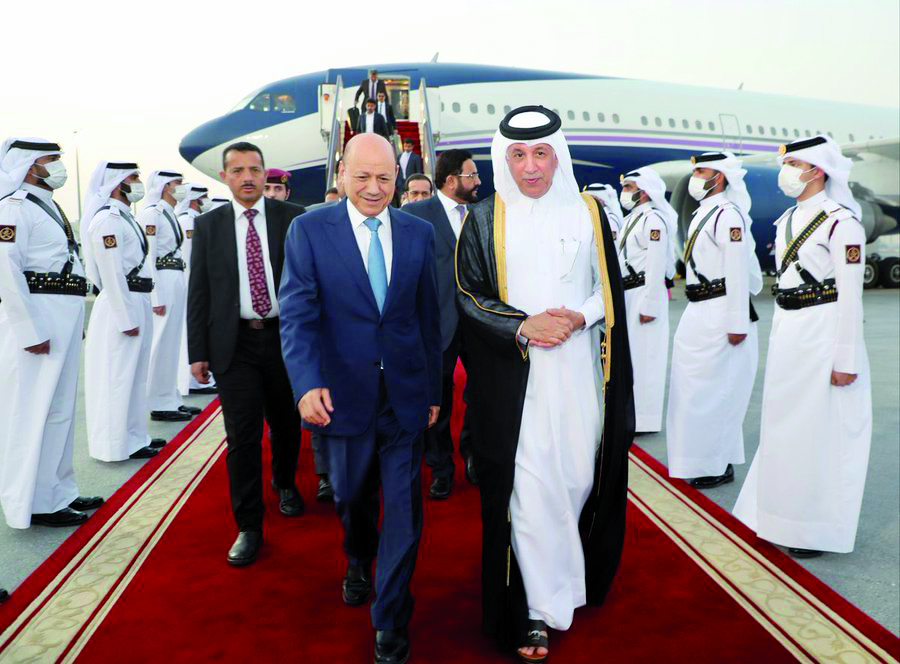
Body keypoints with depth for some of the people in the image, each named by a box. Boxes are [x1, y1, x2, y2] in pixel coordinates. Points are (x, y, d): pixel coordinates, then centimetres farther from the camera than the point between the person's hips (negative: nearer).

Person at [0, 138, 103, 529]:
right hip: (37, 321, -9)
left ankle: (57, 493, 26)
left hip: (64, 320, 10)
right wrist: (32, 331, -22)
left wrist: (74, 322, 15)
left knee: (60, 409, 15)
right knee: (35, 411, -2)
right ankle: (34, 505, 8)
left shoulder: (50, 207, 19)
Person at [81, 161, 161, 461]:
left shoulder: (125, 216, 16)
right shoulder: (108, 219, -14)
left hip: (137, 302, 10)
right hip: (121, 305, -10)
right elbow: (111, 274, -19)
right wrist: (126, 319, -19)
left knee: (135, 374, 16)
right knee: (117, 377, -1)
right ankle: (117, 445, 8)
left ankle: (133, 436, 27)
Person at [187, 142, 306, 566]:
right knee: (242, 436, 0)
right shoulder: (208, 225, 5)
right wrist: (198, 351, 1)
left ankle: (285, 483, 44)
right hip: (234, 343, 0)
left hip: (284, 338, 0)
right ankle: (248, 527, 12)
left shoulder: (292, 218, 1)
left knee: (286, 424, 16)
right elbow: (198, 292, 5)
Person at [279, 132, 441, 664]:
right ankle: (359, 562, 54)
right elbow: (297, 314, -13)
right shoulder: (309, 230, -5)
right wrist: (308, 384, -27)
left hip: (405, 395, 1)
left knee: (404, 510, 3)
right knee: (353, 497, 21)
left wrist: (434, 389, 9)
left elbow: (429, 317, 6)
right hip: (344, 394, 0)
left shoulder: (420, 233, 2)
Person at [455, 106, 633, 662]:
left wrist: (579, 317, -10)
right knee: (528, 488, -3)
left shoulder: (588, 213, 7)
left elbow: (611, 289, 10)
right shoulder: (485, 220, 3)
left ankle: (581, 573, 36)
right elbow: (469, 298, 0)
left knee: (579, 476, 9)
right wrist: (523, 326, -15)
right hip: (514, 377, -2)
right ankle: (539, 609, 11)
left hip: (579, 370, 2)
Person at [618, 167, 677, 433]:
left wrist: (649, 305, -21)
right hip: (627, 292, 10)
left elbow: (656, 266, -19)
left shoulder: (653, 220, -13)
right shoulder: (629, 219, 18)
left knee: (643, 355, -4)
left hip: (645, 293, -10)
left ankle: (645, 419, 5)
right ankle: (629, 413, 27)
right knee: (628, 353, 15)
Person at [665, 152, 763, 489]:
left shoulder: (727, 214, -15)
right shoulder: (703, 213, 15)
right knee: (695, 387, 17)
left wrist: (737, 323, -21)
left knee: (714, 390, -2)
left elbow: (739, 272, -20)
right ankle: (703, 458, 30)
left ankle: (720, 465, 11)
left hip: (718, 315, -10)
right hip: (698, 313, 10)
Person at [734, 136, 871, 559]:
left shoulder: (840, 221, -12)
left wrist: (846, 359, -16)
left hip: (823, 332, -8)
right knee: (784, 424, 14)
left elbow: (850, 295, -15)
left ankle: (817, 528, 17)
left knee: (820, 429, 2)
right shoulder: (786, 220, 12)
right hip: (786, 333, 8)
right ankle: (784, 513, 30)